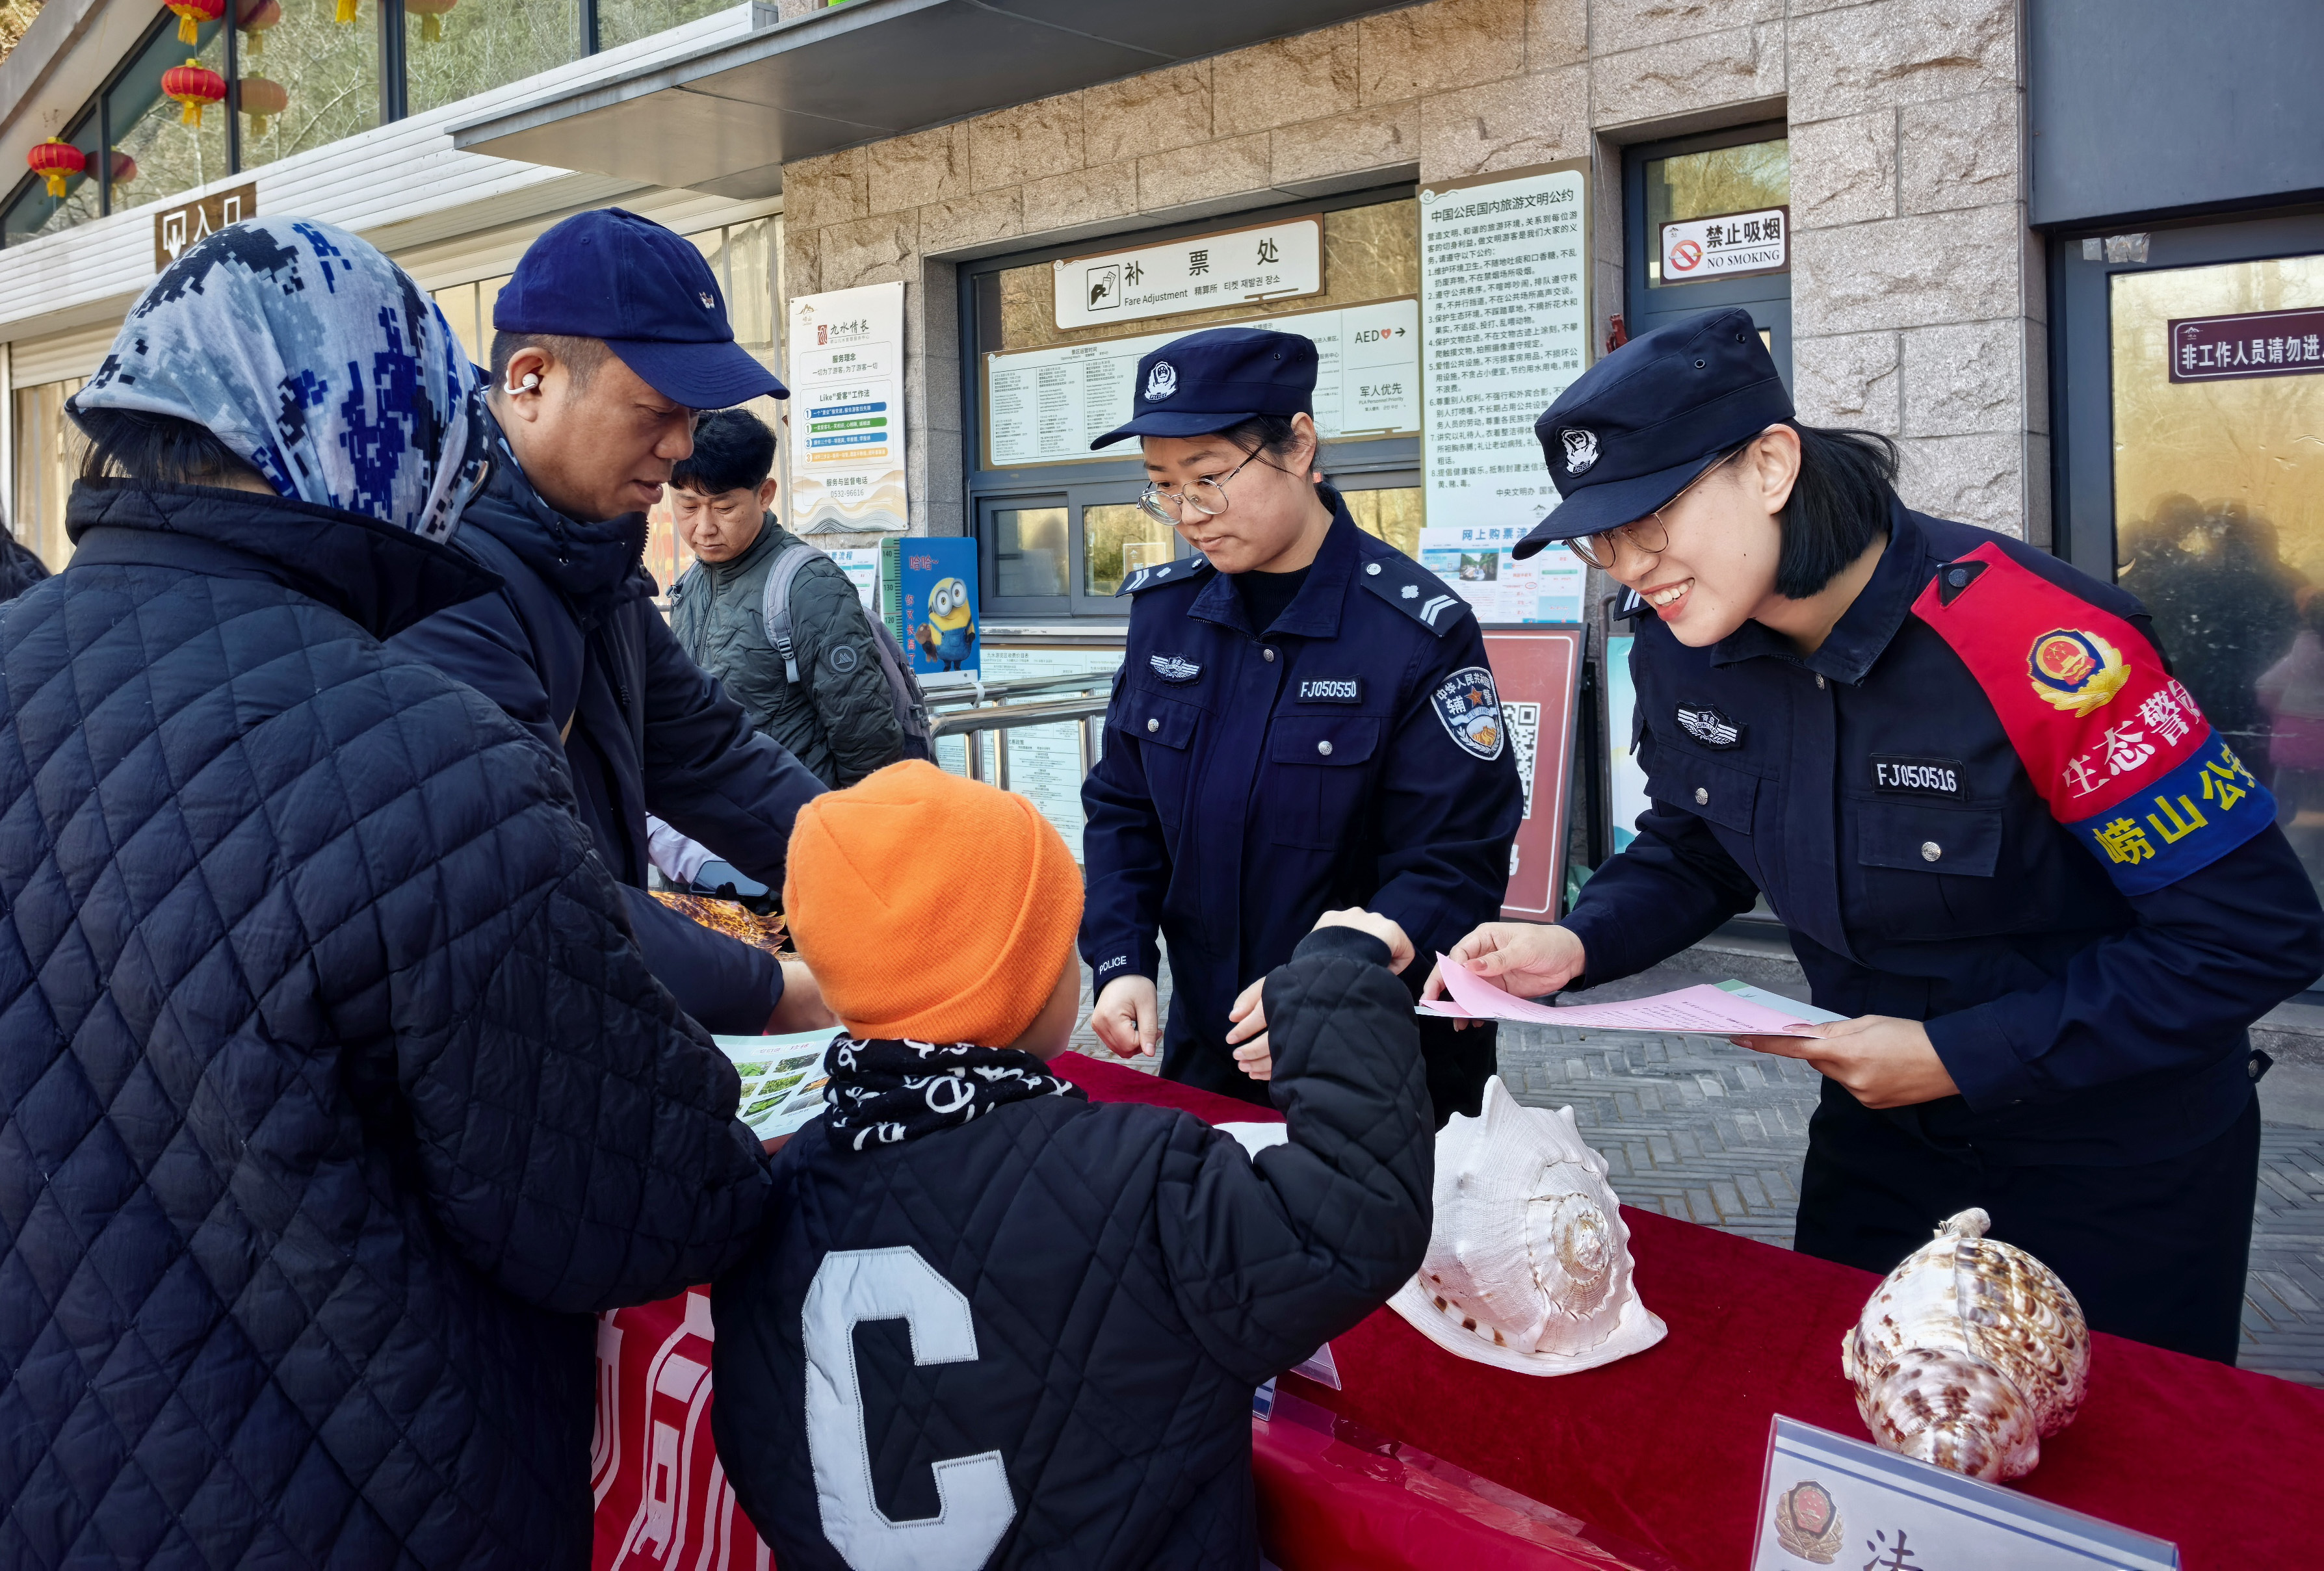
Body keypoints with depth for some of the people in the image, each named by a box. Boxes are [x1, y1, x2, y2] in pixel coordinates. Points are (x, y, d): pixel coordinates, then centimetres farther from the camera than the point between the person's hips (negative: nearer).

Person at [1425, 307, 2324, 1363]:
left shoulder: (2039, 644, -30)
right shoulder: (1678, 649, -10)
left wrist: (1959, 1056, -25)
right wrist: (1576, 947, -14)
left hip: (2117, 1164, -5)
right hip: (1879, 1127, 5)